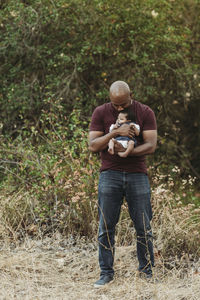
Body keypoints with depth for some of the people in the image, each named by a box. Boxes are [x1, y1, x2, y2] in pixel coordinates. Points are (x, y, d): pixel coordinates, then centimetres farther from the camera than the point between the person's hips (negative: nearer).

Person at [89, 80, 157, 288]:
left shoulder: (145, 112, 3)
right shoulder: (100, 113, 4)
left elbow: (151, 146, -5)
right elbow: (92, 146, -4)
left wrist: (128, 151, -20)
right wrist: (115, 133, -18)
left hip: (137, 175, 0)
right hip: (110, 175, 0)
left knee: (143, 228, 2)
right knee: (106, 227, 0)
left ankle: (146, 272, 13)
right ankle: (106, 273, 8)